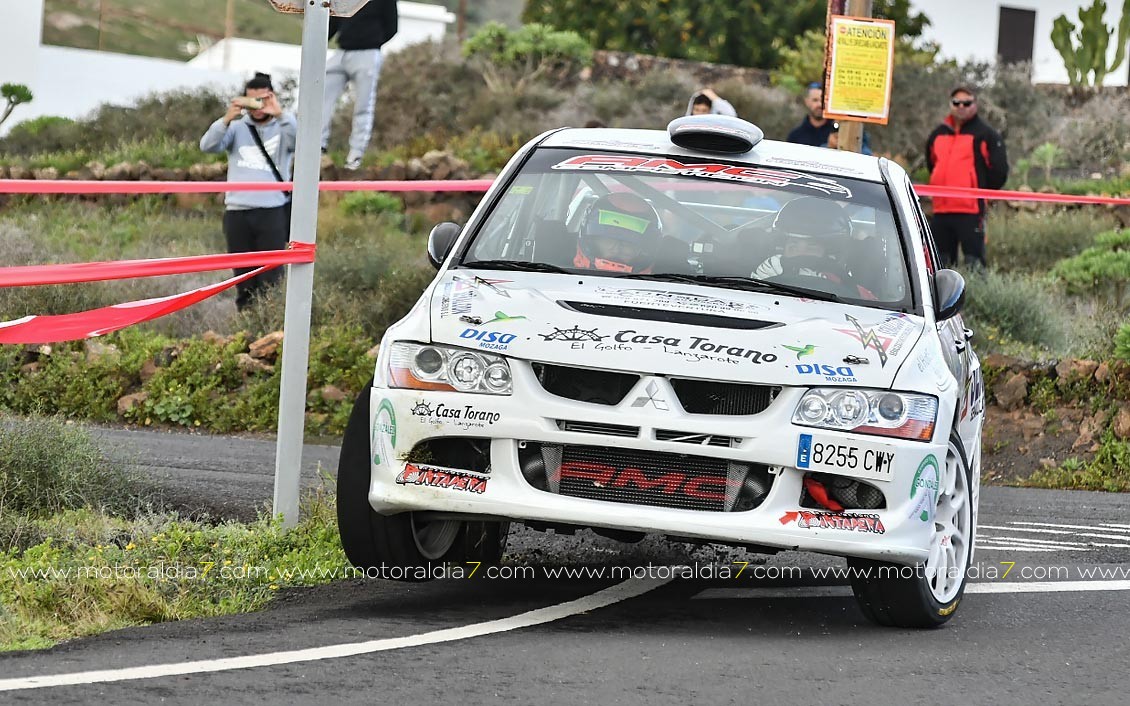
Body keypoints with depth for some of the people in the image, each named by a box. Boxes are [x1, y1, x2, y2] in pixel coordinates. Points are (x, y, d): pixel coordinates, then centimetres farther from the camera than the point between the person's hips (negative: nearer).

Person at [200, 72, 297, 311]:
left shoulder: (282, 128, 7)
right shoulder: (237, 128, 12)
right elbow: (208, 145, -3)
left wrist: (280, 114, -28)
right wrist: (227, 119, -19)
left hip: (273, 213, -3)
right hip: (237, 213, 3)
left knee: (271, 281, -9)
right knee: (244, 282, 7)